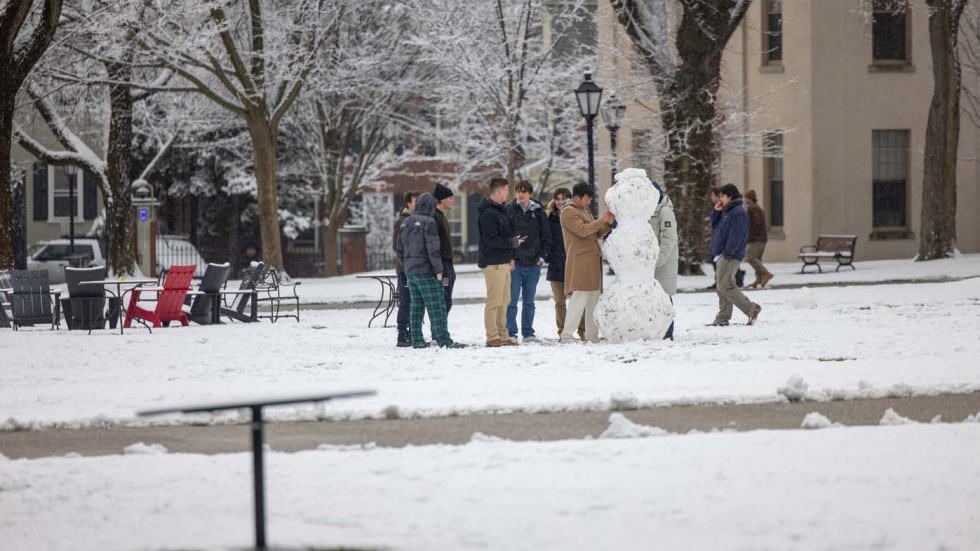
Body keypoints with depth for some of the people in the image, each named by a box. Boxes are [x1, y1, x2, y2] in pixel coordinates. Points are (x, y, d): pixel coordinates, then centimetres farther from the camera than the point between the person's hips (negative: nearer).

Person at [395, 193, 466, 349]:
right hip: (426, 271, -8)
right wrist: (438, 270, -13)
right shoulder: (428, 222, -12)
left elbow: (399, 249, 17)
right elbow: (433, 248, -16)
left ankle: (417, 340, 10)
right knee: (436, 306, -8)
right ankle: (444, 340, -11)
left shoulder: (405, 223, 12)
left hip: (410, 271, 8)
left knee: (416, 307, 11)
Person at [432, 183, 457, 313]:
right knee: (445, 302, -12)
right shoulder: (435, 217, -14)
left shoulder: (443, 217, 19)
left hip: (448, 265, 10)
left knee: (447, 303, 11)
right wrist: (439, 269, -23)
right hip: (441, 265, -10)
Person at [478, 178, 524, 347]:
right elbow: (490, 239, -21)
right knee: (494, 301, -8)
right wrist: (513, 242, -14)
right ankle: (492, 338, -5)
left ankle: (502, 336, 17)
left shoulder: (500, 211, 17)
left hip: (503, 262, 10)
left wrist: (510, 257, 18)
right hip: (493, 263, -10)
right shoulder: (488, 214, -15)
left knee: (504, 301, 12)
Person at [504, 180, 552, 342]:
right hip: (515, 262, -3)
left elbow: (546, 237, 12)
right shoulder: (509, 211, 1)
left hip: (533, 263, 3)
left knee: (529, 302, 8)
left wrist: (542, 257, 2)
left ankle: (528, 333, 15)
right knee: (511, 301, -5)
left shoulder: (538, 212, 8)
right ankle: (511, 333, 1)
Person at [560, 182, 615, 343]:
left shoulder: (586, 212, 24)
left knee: (593, 299, 10)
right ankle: (566, 335, -17)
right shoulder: (568, 212, -6)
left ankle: (592, 335, 15)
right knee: (579, 298, -16)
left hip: (593, 261, 10)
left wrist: (608, 224, 9)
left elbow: (596, 234, 24)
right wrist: (601, 221, -14)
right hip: (580, 262, -10)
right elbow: (582, 230, -19)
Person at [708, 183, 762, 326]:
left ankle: (751, 309, -7)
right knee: (721, 285, 10)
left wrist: (728, 253, -22)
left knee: (725, 285, -13)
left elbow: (736, 235, -20)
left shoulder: (738, 212, -13)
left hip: (730, 256, -11)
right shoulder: (728, 211, 20)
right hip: (724, 255, 11)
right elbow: (716, 227, 29)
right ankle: (722, 318, 13)